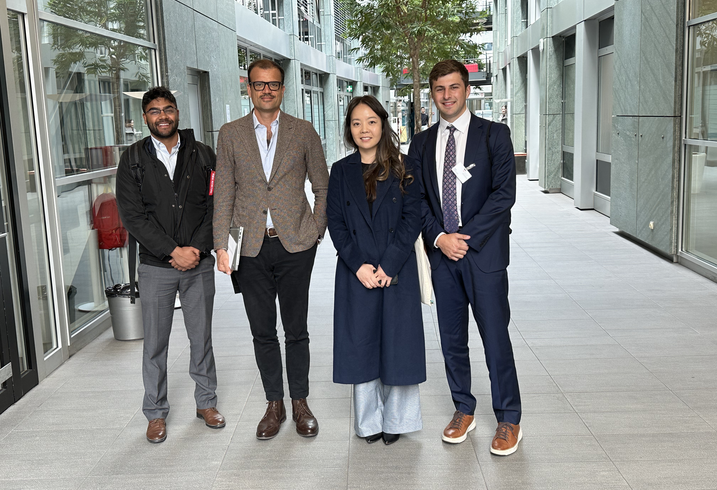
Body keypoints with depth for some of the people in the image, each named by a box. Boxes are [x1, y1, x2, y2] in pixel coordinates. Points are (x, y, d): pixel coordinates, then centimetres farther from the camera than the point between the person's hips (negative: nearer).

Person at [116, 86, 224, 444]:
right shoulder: (133, 160, 1)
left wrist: (197, 248, -12)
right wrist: (173, 251, -14)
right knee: (155, 343, 7)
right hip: (155, 266, -1)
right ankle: (156, 413, 21)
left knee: (201, 338, 11)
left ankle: (206, 402, 27)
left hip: (199, 263, 1)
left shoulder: (203, 156, 5)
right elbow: (132, 216, -6)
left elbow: (216, 206, 1)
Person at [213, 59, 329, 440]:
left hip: (295, 244, -1)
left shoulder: (303, 131, 5)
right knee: (262, 332, 9)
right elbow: (223, 194, 4)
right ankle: (274, 404, 24)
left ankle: (300, 403, 22)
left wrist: (317, 231, 1)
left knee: (296, 330, 7)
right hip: (251, 248, 1)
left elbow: (322, 186, 9)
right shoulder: (230, 134, 6)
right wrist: (221, 246, -2)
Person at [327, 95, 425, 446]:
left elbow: (412, 219, -4)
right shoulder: (341, 171, 7)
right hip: (356, 273, 1)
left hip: (397, 272, -1)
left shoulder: (402, 169, 3)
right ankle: (369, 421, 20)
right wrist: (359, 266, -11)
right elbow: (336, 223, 2)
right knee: (361, 345, 5)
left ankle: (395, 420, 19)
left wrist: (388, 265, -13)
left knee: (397, 344, 3)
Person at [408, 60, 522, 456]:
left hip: (484, 251, -4)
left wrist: (466, 236, -13)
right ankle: (463, 411, 27)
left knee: (495, 337, -1)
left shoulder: (494, 135, 0)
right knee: (451, 338, 11)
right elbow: (417, 199, 8)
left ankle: (508, 420, 14)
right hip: (441, 251, 4)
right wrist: (439, 238, -8)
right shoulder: (422, 143, 11)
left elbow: (504, 193, -7)